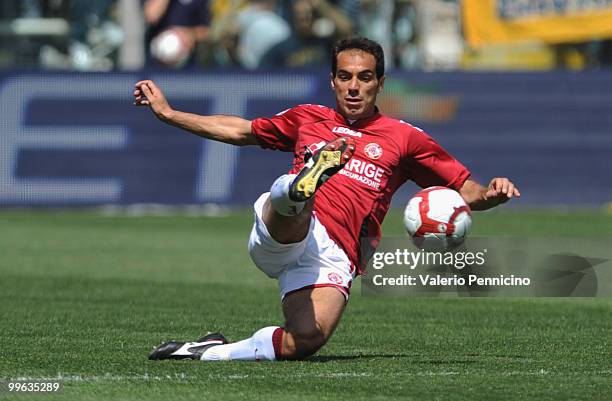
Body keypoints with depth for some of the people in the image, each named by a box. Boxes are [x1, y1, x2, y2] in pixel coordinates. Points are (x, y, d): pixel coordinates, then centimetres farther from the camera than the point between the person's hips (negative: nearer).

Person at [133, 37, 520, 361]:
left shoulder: (404, 138, 18)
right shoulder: (309, 118, 24)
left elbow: (466, 191, 17)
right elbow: (241, 131, 37)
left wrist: (491, 194, -7)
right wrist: (168, 113, 37)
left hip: (333, 256, -1)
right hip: (278, 234, 1)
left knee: (305, 341, -29)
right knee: (289, 203, -37)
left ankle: (214, 351, -11)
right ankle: (299, 189, -71)